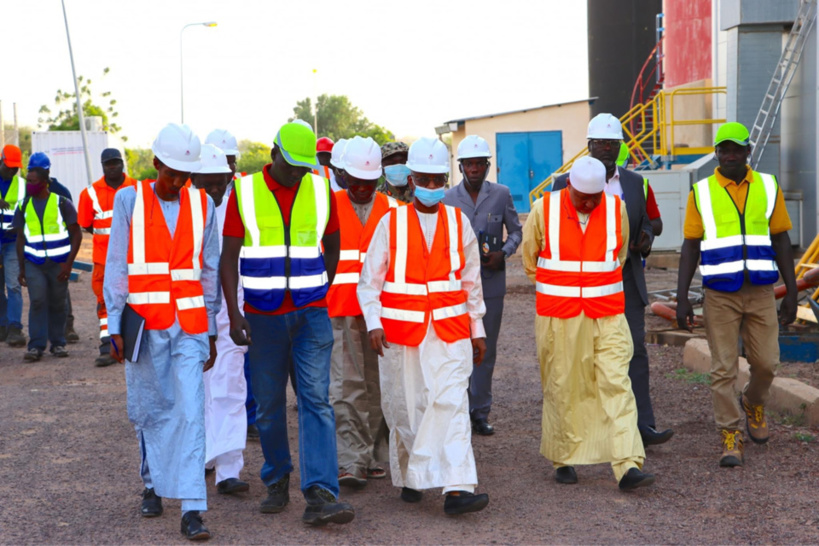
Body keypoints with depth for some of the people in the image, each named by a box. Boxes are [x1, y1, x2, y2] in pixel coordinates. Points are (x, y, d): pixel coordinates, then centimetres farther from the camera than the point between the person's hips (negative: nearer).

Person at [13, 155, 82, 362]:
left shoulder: (61, 203, -2)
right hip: (34, 263, 2)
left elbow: (76, 234, 0)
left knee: (57, 304, 4)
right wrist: (21, 269, 10)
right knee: (37, 302, -9)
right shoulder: (24, 206, 7)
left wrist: (69, 263, -8)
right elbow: (21, 238, 13)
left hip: (58, 263, -2)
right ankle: (36, 346, -7)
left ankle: (58, 343, 16)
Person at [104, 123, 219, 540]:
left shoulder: (202, 205, 7)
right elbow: (116, 268, 1)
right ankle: (154, 485, 32)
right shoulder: (129, 201, 1)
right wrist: (116, 327, -4)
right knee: (150, 410, 9)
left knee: (191, 412, -8)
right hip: (144, 325, 0)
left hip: (189, 325, 1)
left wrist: (210, 330, 10)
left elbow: (209, 271, 11)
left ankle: (192, 509, -9)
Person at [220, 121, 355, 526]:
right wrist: (233, 314, -12)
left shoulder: (320, 189, 3)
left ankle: (320, 496, -13)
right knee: (268, 403, 8)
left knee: (316, 399, -9)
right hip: (263, 316, 0)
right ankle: (277, 482, 26)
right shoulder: (245, 192, -3)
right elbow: (229, 257, -3)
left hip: (311, 314, 0)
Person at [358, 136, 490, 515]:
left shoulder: (459, 223, 7)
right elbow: (370, 280, 2)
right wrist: (373, 323, -11)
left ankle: (457, 489, -15)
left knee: (451, 404, -11)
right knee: (405, 408, 7)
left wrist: (477, 329, 14)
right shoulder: (391, 223, 1)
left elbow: (471, 280, 14)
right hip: (400, 332, 0)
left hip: (450, 331, 1)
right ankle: (407, 477, 28)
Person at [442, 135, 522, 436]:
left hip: (491, 283, 1)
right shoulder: (447, 198, 3)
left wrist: (503, 253, -8)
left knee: (486, 350, 8)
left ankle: (480, 412, 17)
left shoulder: (501, 194, 4)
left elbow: (516, 231, 10)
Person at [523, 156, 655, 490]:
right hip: (558, 317, -1)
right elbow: (529, 259, 11)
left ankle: (628, 466, -10)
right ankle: (563, 459, 22)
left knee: (616, 385, -7)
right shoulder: (544, 210, -5)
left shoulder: (617, 209, 0)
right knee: (562, 388, 6)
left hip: (607, 316, 1)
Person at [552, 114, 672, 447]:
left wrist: (645, 240, -8)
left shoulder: (634, 183, 9)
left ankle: (642, 426, -5)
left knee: (635, 350, -5)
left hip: (627, 281, 2)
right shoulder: (566, 184, 0)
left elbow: (644, 225, 15)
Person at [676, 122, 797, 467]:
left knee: (766, 363, 5)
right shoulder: (701, 193, 0)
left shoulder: (769, 188, 3)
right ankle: (731, 438, 6)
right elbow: (690, 247, 0)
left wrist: (791, 293, 2)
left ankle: (753, 404, 36)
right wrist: (682, 298, -6)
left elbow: (781, 241, 6)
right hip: (719, 295, -1)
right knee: (723, 369, -2)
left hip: (761, 293, 1)